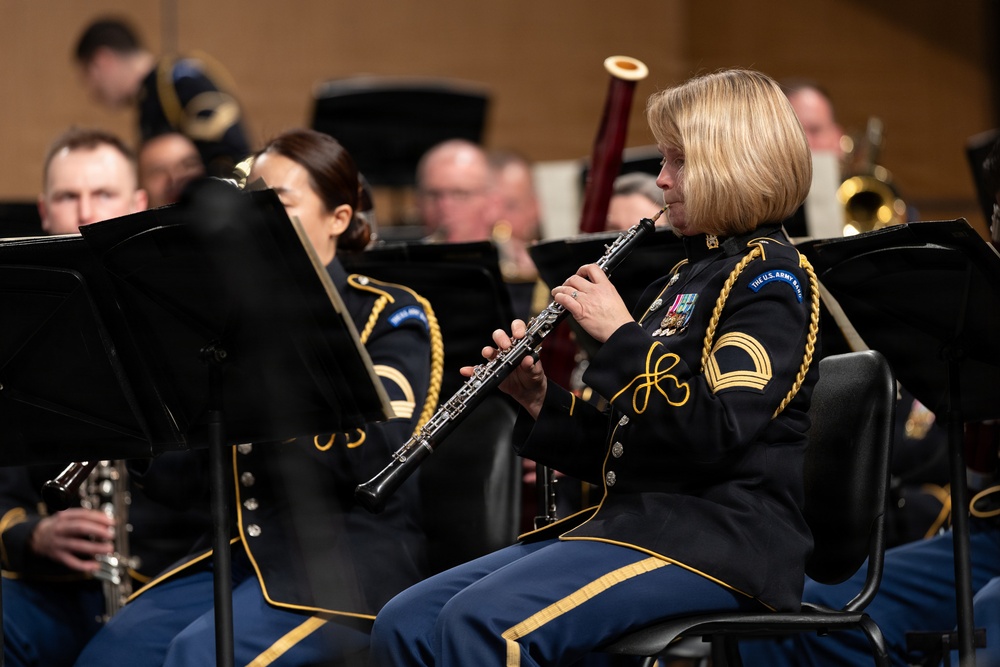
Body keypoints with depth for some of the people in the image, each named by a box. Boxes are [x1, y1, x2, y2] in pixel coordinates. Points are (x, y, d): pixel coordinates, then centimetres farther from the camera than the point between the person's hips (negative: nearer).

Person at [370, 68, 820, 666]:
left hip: (720, 539, -9)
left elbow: (713, 434, -21)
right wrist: (542, 403, 7)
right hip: (633, 521, 9)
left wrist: (620, 335, -14)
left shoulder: (772, 280, -6)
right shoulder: (687, 278, 22)